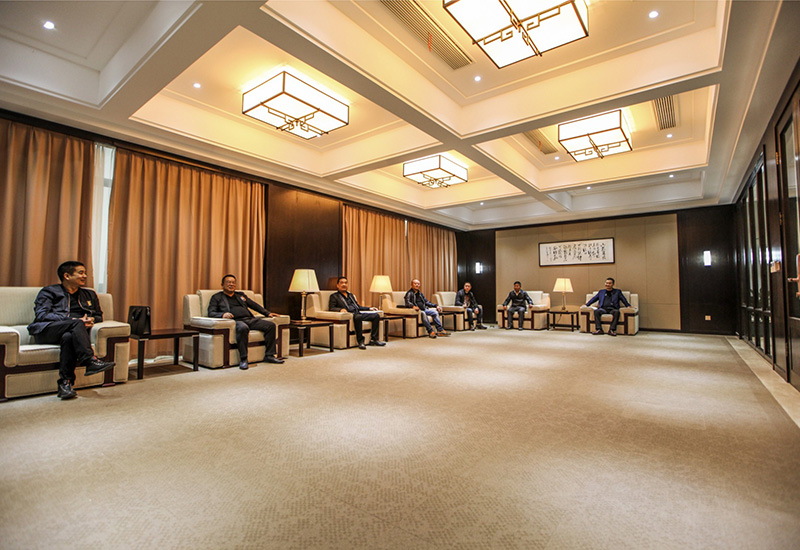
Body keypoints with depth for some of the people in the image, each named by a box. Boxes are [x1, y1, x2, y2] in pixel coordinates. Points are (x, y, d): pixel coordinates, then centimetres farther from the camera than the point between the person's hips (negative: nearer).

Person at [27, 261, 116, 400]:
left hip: (70, 332, 2)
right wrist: (73, 320, -16)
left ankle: (65, 383, -39)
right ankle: (91, 361, -46)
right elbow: (41, 315, -2)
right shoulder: (49, 292, 13)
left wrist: (91, 319, 2)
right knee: (77, 323, -34)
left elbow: (99, 315, 29)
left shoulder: (89, 295, 27)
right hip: (46, 331, -2)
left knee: (68, 337, -36)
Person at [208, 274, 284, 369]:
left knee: (271, 325, -16)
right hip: (236, 321, -5)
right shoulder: (217, 297, 17)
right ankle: (243, 359, -32)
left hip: (250, 319, 6)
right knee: (243, 328, -41)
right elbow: (211, 313, 4)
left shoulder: (241, 295, 31)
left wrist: (267, 313, 17)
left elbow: (254, 305, 30)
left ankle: (269, 355, -11)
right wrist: (223, 314, -18)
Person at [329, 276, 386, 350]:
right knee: (358, 317, -40)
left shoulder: (351, 295, 31)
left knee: (376, 315, -11)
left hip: (358, 313, 7)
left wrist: (369, 308, 17)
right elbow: (331, 308, -3)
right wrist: (340, 309, -24)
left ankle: (374, 339, -10)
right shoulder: (334, 296, 11)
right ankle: (360, 342, -32)